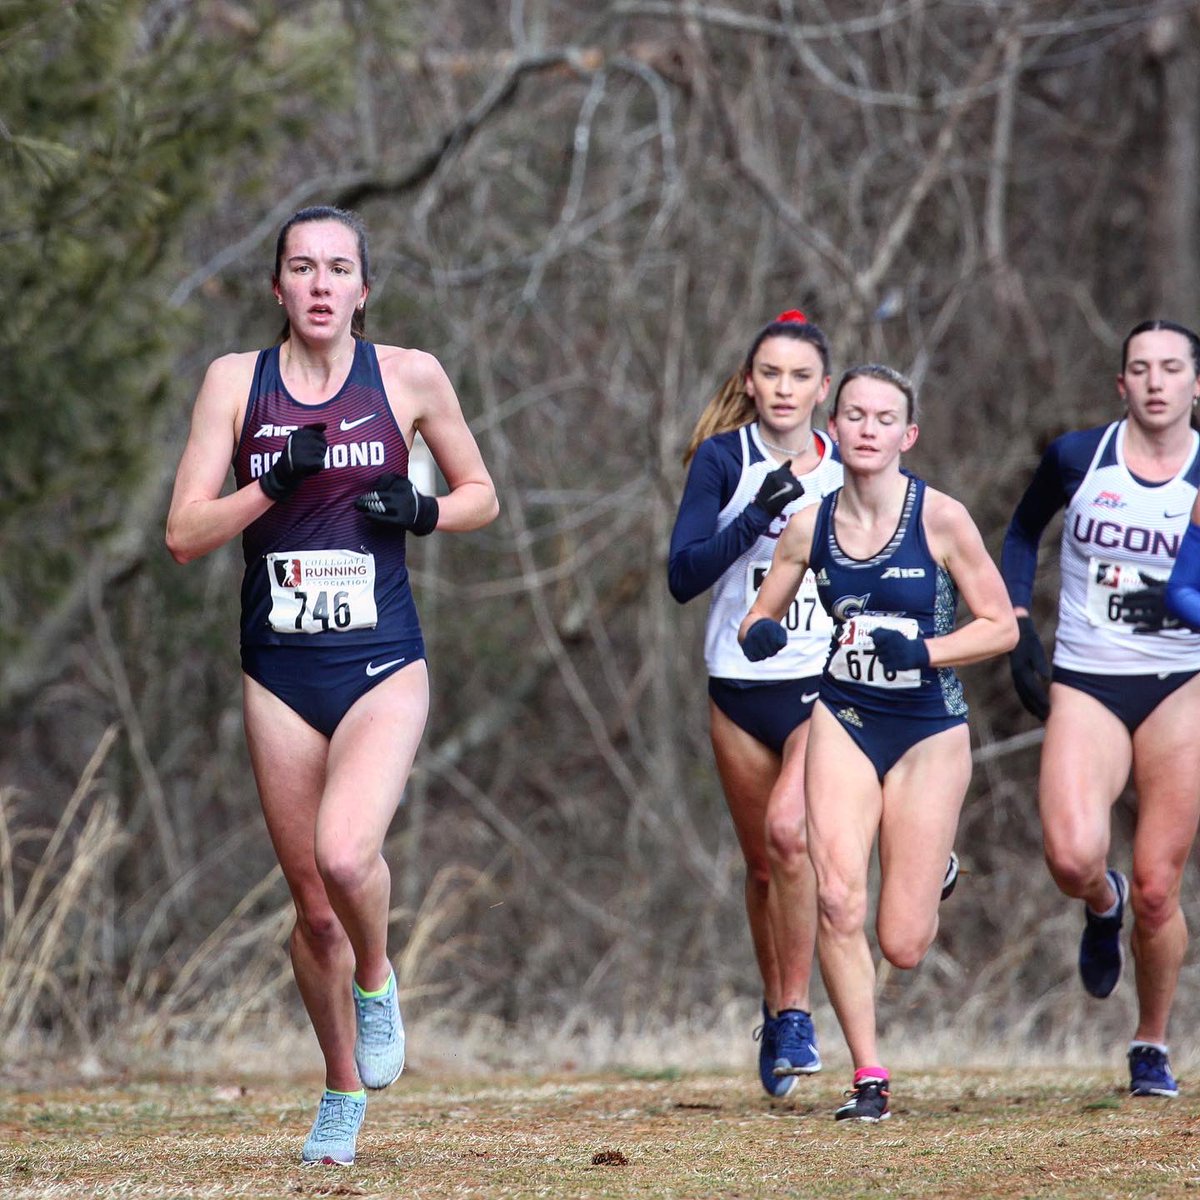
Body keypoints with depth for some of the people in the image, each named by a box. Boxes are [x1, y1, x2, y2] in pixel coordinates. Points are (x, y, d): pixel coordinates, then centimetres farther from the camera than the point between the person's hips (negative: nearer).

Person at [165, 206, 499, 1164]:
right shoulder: (236, 382, 1)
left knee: (345, 854, -27)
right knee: (312, 906, 7)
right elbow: (184, 534, -3)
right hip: (280, 676, 2)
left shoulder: (409, 377, 0)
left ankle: (377, 979, 4)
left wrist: (422, 513, -8)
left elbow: (482, 496, 12)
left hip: (382, 665, -2)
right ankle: (343, 1094, 27)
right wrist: (276, 483, -17)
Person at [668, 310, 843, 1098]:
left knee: (789, 830, -23)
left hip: (826, 682, -1)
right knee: (763, 861, 9)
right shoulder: (723, 459, -2)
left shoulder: (846, 470, 4)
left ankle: (797, 1014, -15)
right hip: (741, 686, 1)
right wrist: (760, 512, -21)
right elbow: (684, 575, -11)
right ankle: (776, 1011, 30)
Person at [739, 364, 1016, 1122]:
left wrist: (924, 650, -23)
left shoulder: (941, 519, -12)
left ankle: (935, 872, 36)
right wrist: (761, 635, -15)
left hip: (930, 731, -2)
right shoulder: (811, 526, -2)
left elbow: (1002, 626, -8)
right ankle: (869, 1079, -7)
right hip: (844, 722, 2)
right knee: (837, 900, -19)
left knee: (903, 946, -1)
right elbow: (760, 618, 9)